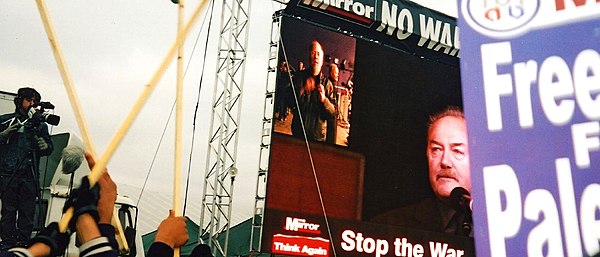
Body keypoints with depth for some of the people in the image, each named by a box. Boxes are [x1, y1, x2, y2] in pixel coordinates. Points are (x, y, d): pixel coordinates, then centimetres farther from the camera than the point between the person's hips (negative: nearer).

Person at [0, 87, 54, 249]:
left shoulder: (40, 125, 15)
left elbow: (50, 147, 15)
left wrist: (46, 146, -7)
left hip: (29, 175, 1)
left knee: (27, 211, 0)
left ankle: (24, 241, 7)